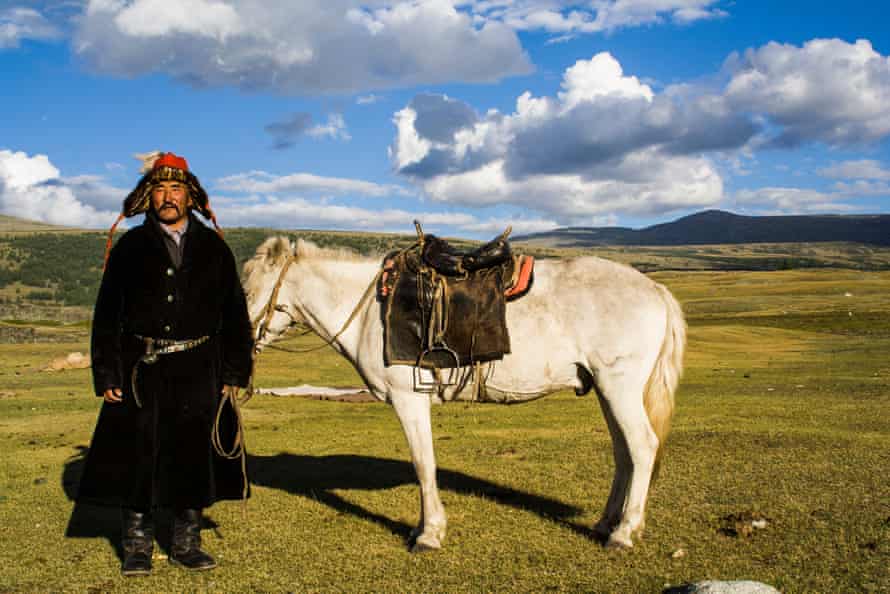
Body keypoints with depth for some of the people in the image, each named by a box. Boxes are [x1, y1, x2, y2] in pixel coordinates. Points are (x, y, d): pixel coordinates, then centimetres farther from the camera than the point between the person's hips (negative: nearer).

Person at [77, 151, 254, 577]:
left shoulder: (214, 248, 8)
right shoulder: (130, 247, 4)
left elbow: (235, 315, 9)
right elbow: (107, 315, 3)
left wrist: (235, 374, 3)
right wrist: (107, 376, -4)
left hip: (200, 373, 1)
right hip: (143, 370, -1)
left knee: (195, 457, 7)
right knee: (139, 457, 3)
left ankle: (186, 544, 21)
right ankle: (137, 548, 16)